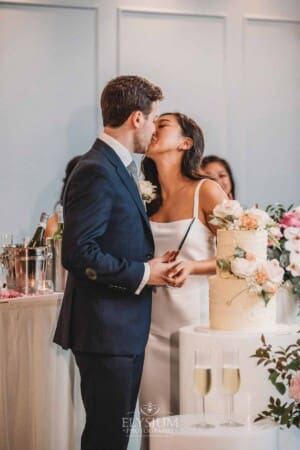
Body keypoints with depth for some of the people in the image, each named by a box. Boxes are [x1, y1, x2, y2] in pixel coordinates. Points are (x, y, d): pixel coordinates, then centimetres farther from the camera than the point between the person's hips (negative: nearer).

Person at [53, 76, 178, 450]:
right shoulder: (96, 172, -17)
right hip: (105, 332, -10)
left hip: (124, 329, 10)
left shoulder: (116, 167, 15)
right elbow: (78, 253, -23)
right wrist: (143, 273, -16)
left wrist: (152, 264, 8)